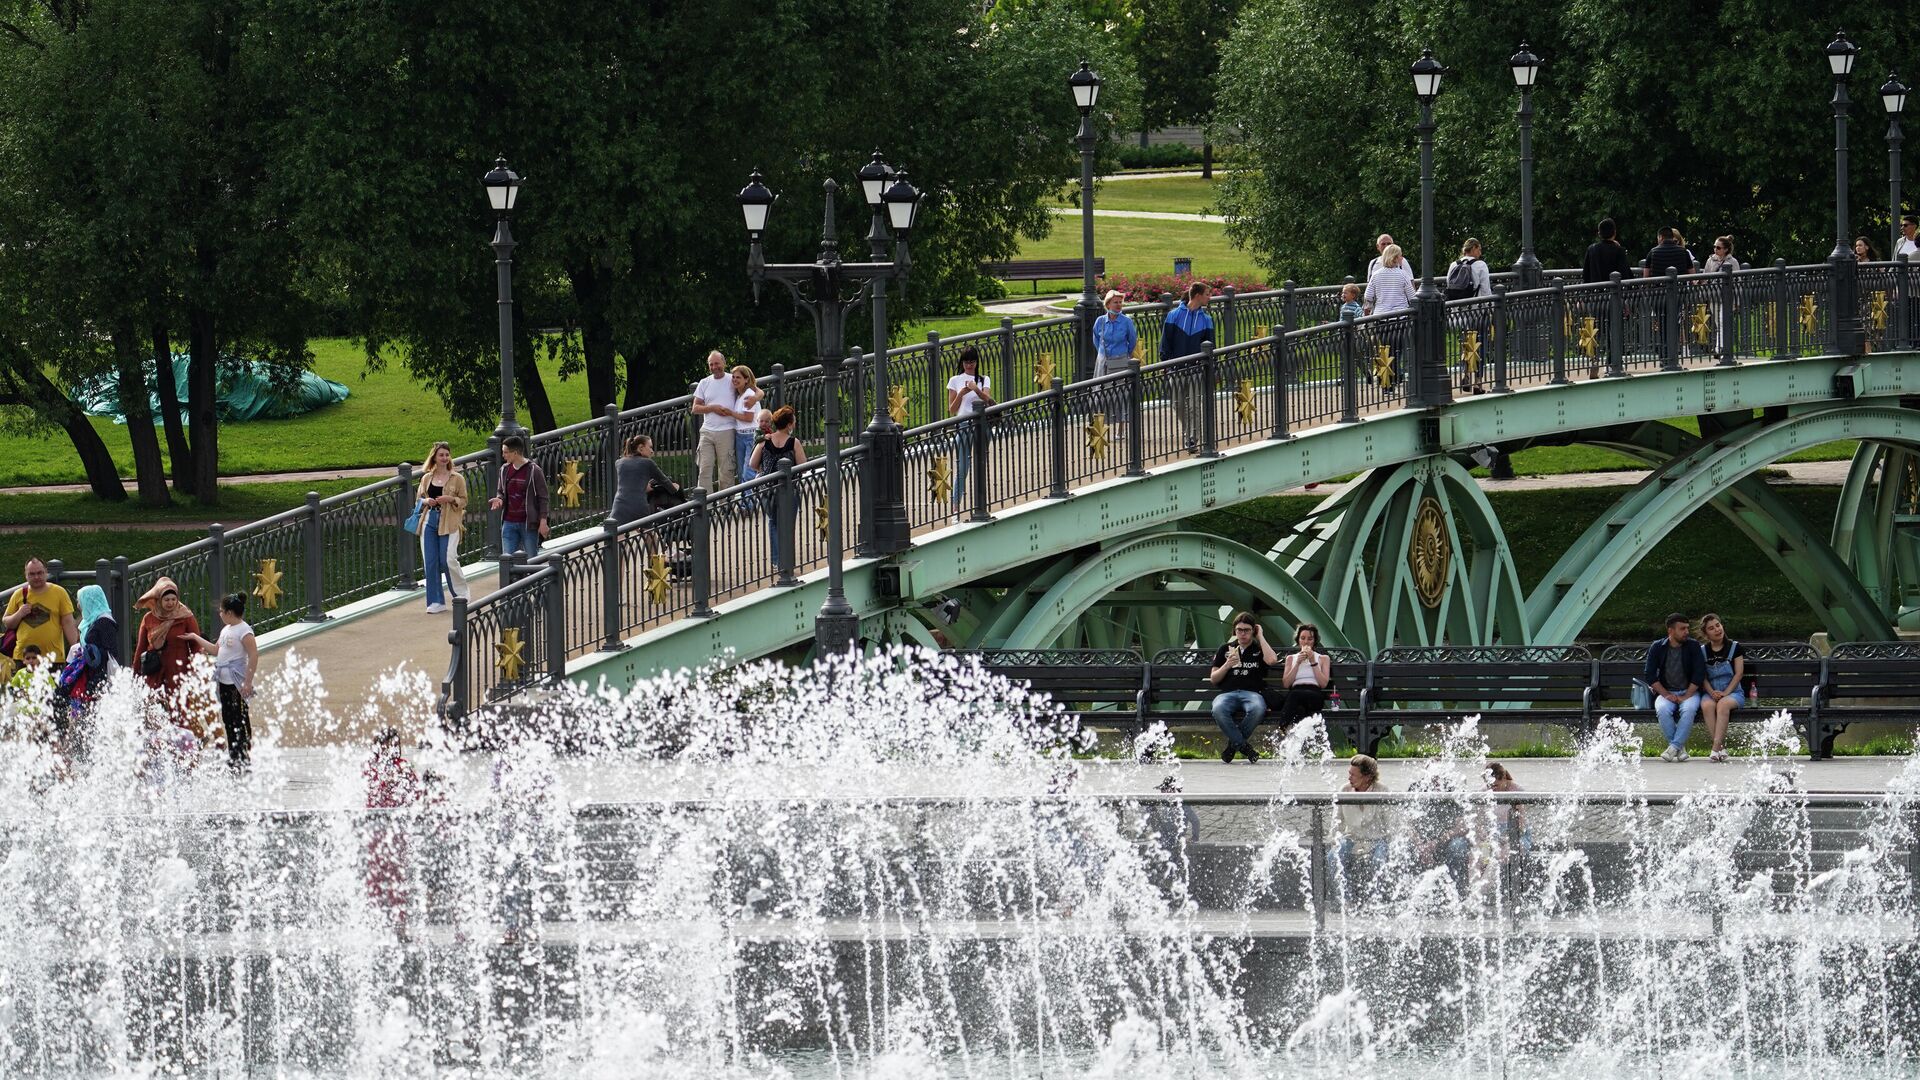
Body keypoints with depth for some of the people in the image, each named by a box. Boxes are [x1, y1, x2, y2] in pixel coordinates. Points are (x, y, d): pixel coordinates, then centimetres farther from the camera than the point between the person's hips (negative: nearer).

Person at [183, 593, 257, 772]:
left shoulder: (244, 631, -13)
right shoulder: (226, 630, 15)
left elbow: (254, 656, -18)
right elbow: (215, 649, 26)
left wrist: (248, 682, -21)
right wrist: (196, 638, 24)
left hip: (236, 682, -9)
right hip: (224, 681, 9)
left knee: (239, 719, -7)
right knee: (228, 719, 11)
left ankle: (245, 759, -4)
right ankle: (233, 758, 17)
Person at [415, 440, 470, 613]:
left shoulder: (457, 478, 2)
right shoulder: (426, 478, 11)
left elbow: (464, 501, 4)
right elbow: (419, 498, 18)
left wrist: (452, 499, -15)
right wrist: (426, 501, -5)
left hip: (449, 523, -4)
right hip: (429, 521, 4)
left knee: (448, 560, -13)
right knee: (430, 562, 0)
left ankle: (461, 595, 8)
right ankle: (436, 601, 7)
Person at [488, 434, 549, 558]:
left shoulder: (533, 470, -8)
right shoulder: (504, 470, 8)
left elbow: (542, 497, -5)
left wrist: (543, 521, -10)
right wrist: (499, 499, -5)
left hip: (528, 524, -5)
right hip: (509, 523, 5)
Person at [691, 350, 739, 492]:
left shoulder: (732, 381, 2)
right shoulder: (704, 383, 11)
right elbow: (695, 408, 9)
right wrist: (713, 408, -7)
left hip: (726, 431, -3)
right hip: (707, 432, 3)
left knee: (726, 470, 0)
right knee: (705, 469, -4)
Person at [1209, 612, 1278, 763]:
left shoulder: (1259, 649, 18)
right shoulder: (1225, 650, 22)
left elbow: (1272, 660, -7)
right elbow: (1213, 679, 18)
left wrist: (1260, 637, 4)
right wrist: (1227, 666, -2)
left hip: (1252, 693, -1)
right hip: (1227, 693, 1)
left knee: (1257, 709, -39)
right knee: (1218, 710, -37)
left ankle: (1234, 744, -17)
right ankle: (1244, 746, -25)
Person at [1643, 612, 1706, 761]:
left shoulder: (1693, 646, 1)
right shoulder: (1657, 648, 2)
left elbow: (1699, 674, -3)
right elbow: (1650, 676, 0)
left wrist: (1686, 696, -13)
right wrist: (1667, 695, -12)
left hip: (1689, 691, -1)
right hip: (1666, 691, 1)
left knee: (1689, 709, -35)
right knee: (1662, 710, -32)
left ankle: (1674, 747, -32)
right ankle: (1680, 748, -22)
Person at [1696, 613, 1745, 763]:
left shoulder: (1734, 647, 4)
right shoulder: (1703, 652, 10)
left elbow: (1739, 673, -2)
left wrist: (1725, 693, -14)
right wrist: (1712, 693, -15)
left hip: (1733, 691, -2)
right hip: (1710, 692, 2)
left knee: (1723, 704, -37)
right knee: (1707, 705, -34)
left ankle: (1716, 747, -39)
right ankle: (1721, 747, -31)